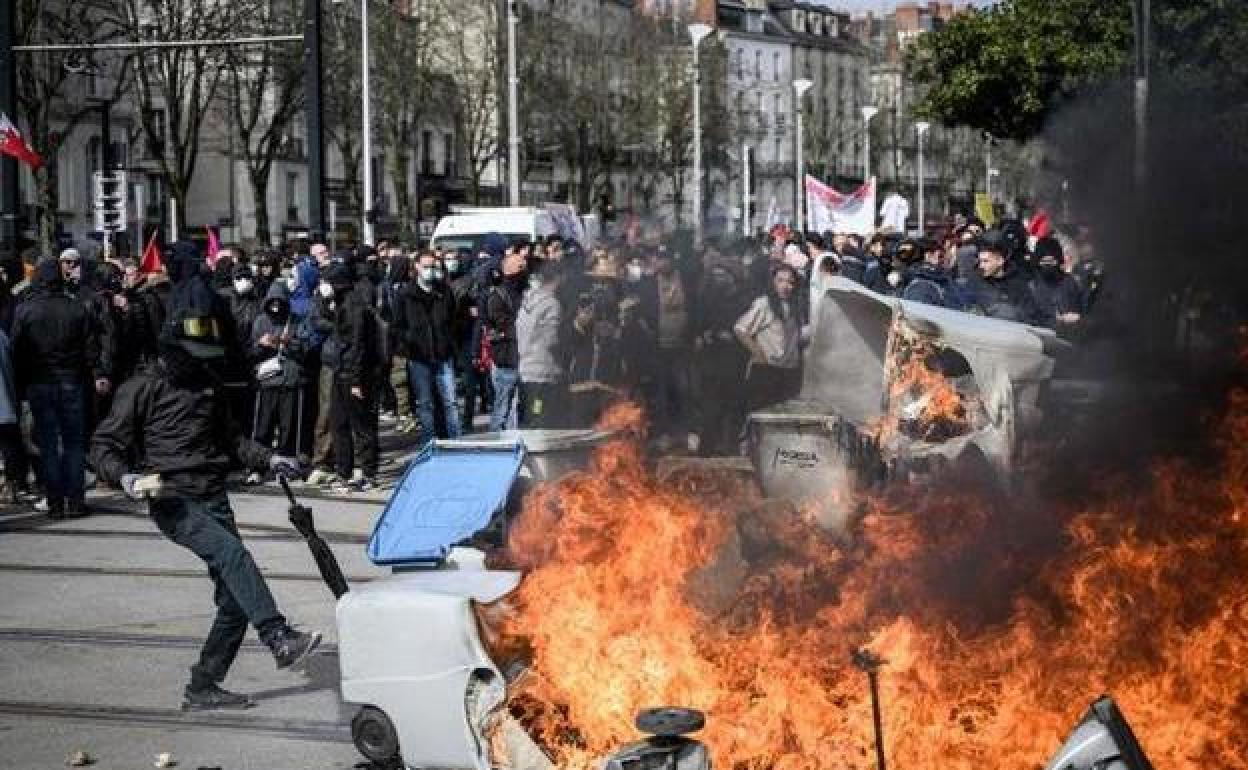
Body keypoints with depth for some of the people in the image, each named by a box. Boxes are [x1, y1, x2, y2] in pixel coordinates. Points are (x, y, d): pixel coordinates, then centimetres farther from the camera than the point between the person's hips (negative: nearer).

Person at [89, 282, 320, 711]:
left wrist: (267, 459, 15)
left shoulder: (208, 384, 18)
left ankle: (202, 688, 9)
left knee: (234, 598, 0)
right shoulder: (142, 389, -2)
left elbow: (229, 437, 30)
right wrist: (124, 475, -22)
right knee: (233, 554, -31)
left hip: (214, 499, 7)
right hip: (174, 502, -7)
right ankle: (280, 640, -38)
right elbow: (104, 446, -2)